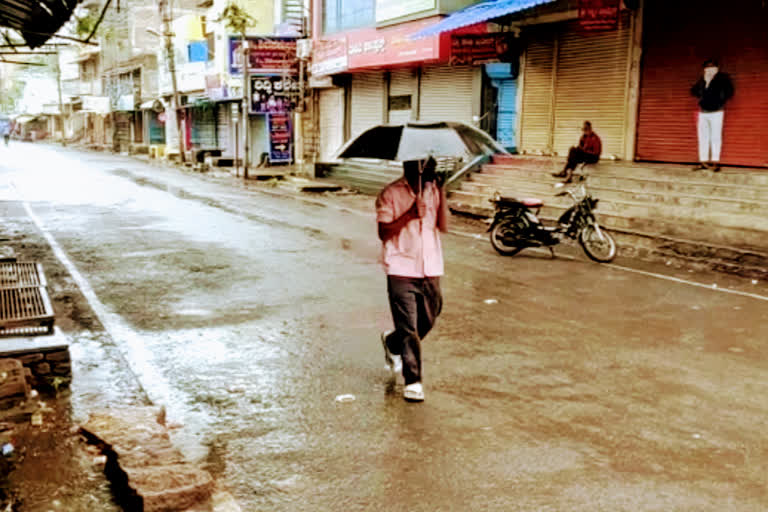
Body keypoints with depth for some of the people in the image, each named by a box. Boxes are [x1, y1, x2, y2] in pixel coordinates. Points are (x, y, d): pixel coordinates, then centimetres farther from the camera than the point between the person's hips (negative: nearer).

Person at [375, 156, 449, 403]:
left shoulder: (433, 191, 8)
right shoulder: (391, 194, -4)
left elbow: (443, 226, -4)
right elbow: (383, 233, -11)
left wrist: (441, 191, -11)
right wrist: (408, 215, -24)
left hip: (430, 271, 5)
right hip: (402, 272, -5)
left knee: (427, 322, 16)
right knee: (409, 329, -5)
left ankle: (392, 342, 44)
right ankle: (413, 382, 4)